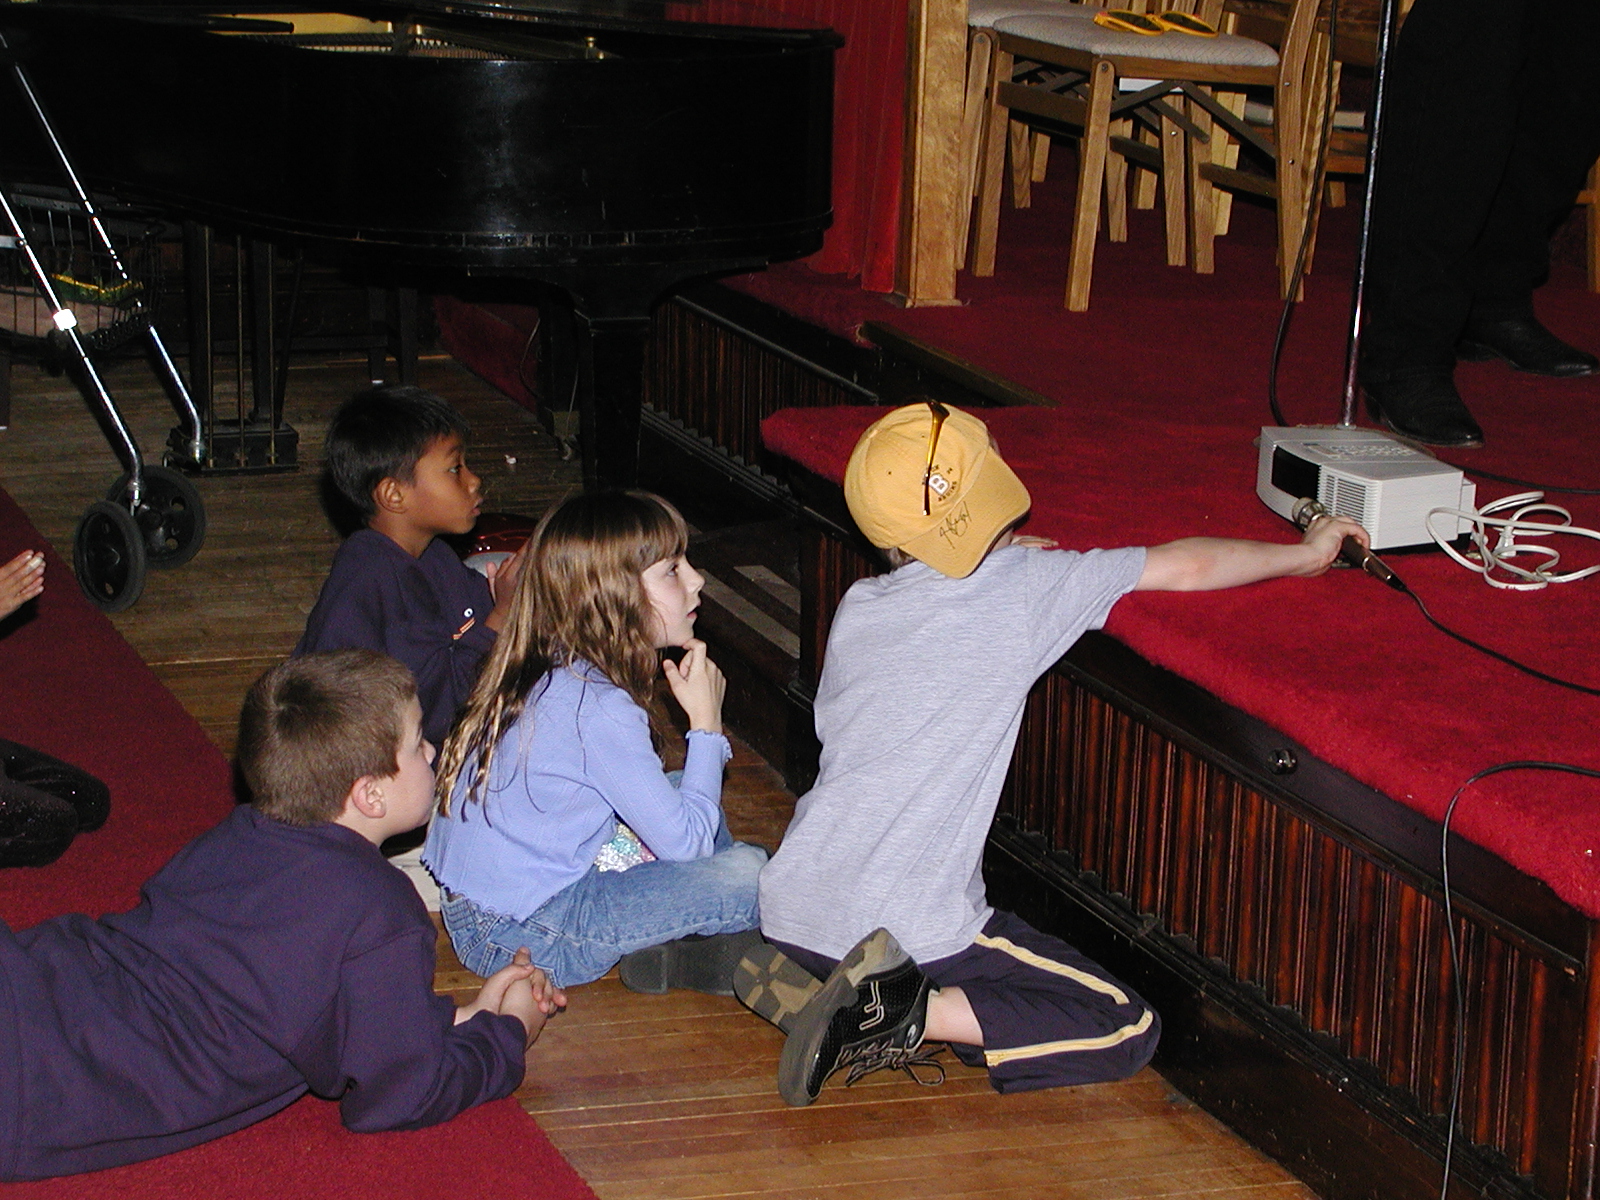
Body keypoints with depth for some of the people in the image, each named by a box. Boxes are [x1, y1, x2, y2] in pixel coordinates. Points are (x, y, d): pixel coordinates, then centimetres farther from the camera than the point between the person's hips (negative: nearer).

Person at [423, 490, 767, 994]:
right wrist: (706, 721, -6)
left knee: (688, 800, 21)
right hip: (525, 940, -10)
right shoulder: (599, 709, -22)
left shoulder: (544, 673, 5)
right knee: (748, 873, -18)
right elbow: (683, 840, -16)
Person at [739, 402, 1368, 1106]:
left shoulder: (856, 607, 9)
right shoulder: (1024, 587, -6)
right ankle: (912, 1014, -13)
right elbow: (1188, 567, 0)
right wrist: (1306, 553, 18)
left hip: (790, 910, 6)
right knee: (1129, 1030, 2)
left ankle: (792, 978, 8)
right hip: (909, 929, -6)